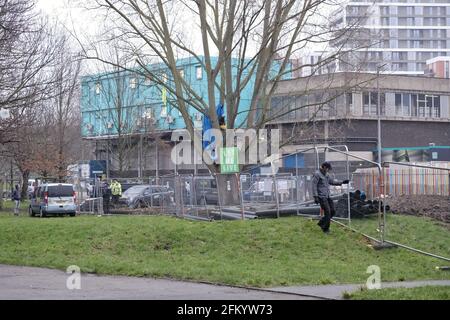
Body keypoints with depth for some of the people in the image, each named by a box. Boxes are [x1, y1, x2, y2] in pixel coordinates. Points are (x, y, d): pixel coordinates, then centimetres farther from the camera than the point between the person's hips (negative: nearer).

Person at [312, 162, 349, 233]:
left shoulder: (326, 175, 15)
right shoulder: (317, 174, -11)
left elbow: (332, 181, 24)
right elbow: (314, 186, -14)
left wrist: (342, 182, 14)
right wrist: (315, 197, -19)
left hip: (327, 196, 9)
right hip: (321, 197, -9)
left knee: (332, 211, 6)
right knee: (327, 212, -9)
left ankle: (321, 223, 21)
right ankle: (326, 229, 2)